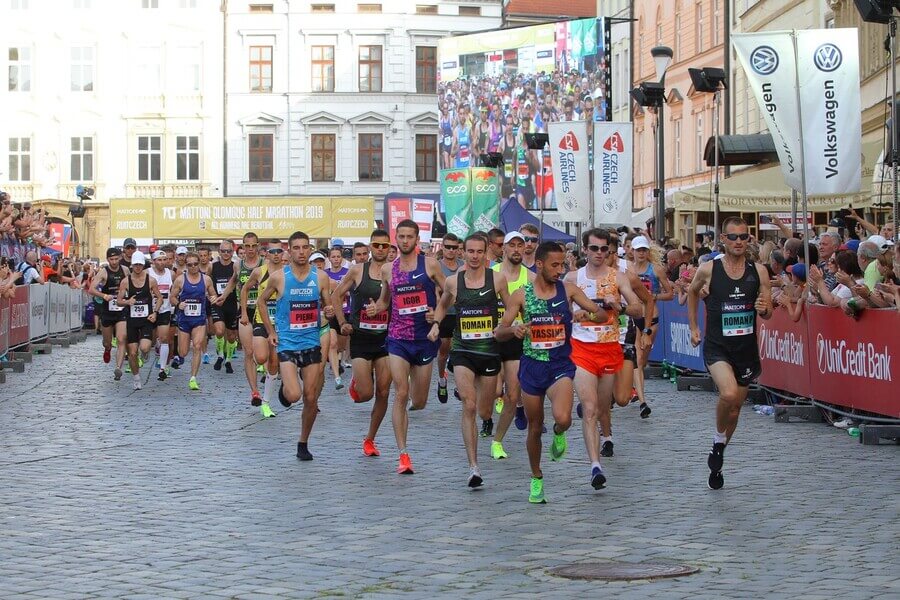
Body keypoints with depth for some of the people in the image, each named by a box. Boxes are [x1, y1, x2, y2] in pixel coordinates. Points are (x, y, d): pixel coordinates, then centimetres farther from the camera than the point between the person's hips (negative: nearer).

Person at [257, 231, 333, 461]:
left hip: (312, 343, 2)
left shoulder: (320, 277, 0)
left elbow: (328, 306, 11)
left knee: (311, 398, 3)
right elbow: (262, 300, 10)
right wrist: (271, 331, 5)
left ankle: (303, 443, 20)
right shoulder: (278, 277, -5)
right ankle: (285, 386, 19)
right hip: (287, 344, -2)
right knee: (294, 395, -18)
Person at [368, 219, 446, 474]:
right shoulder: (387, 269, 6)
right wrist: (376, 308, -2)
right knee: (401, 395, -11)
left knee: (419, 402, 5)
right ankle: (403, 455, -9)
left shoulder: (430, 265, -2)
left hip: (425, 337, -1)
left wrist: (438, 313, -14)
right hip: (398, 338, 1)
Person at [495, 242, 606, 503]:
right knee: (535, 427, 10)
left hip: (560, 366, -1)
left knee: (563, 418, -26)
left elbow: (603, 315, 2)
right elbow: (499, 333, 0)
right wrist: (514, 329, -24)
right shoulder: (521, 295, -3)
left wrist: (588, 315, -21)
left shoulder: (568, 290, -1)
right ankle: (536, 479, 32)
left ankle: (559, 434, 12)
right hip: (532, 365, 1)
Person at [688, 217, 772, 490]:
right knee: (729, 394, -28)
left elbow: (768, 312, 6)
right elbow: (692, 292, 15)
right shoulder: (708, 269, -6)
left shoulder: (758, 271, -1)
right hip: (716, 346, -3)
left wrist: (764, 309, -17)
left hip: (746, 347, 3)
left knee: (735, 407, 13)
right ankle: (718, 439, -1)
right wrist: (693, 327, 13)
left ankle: (717, 456, 34)